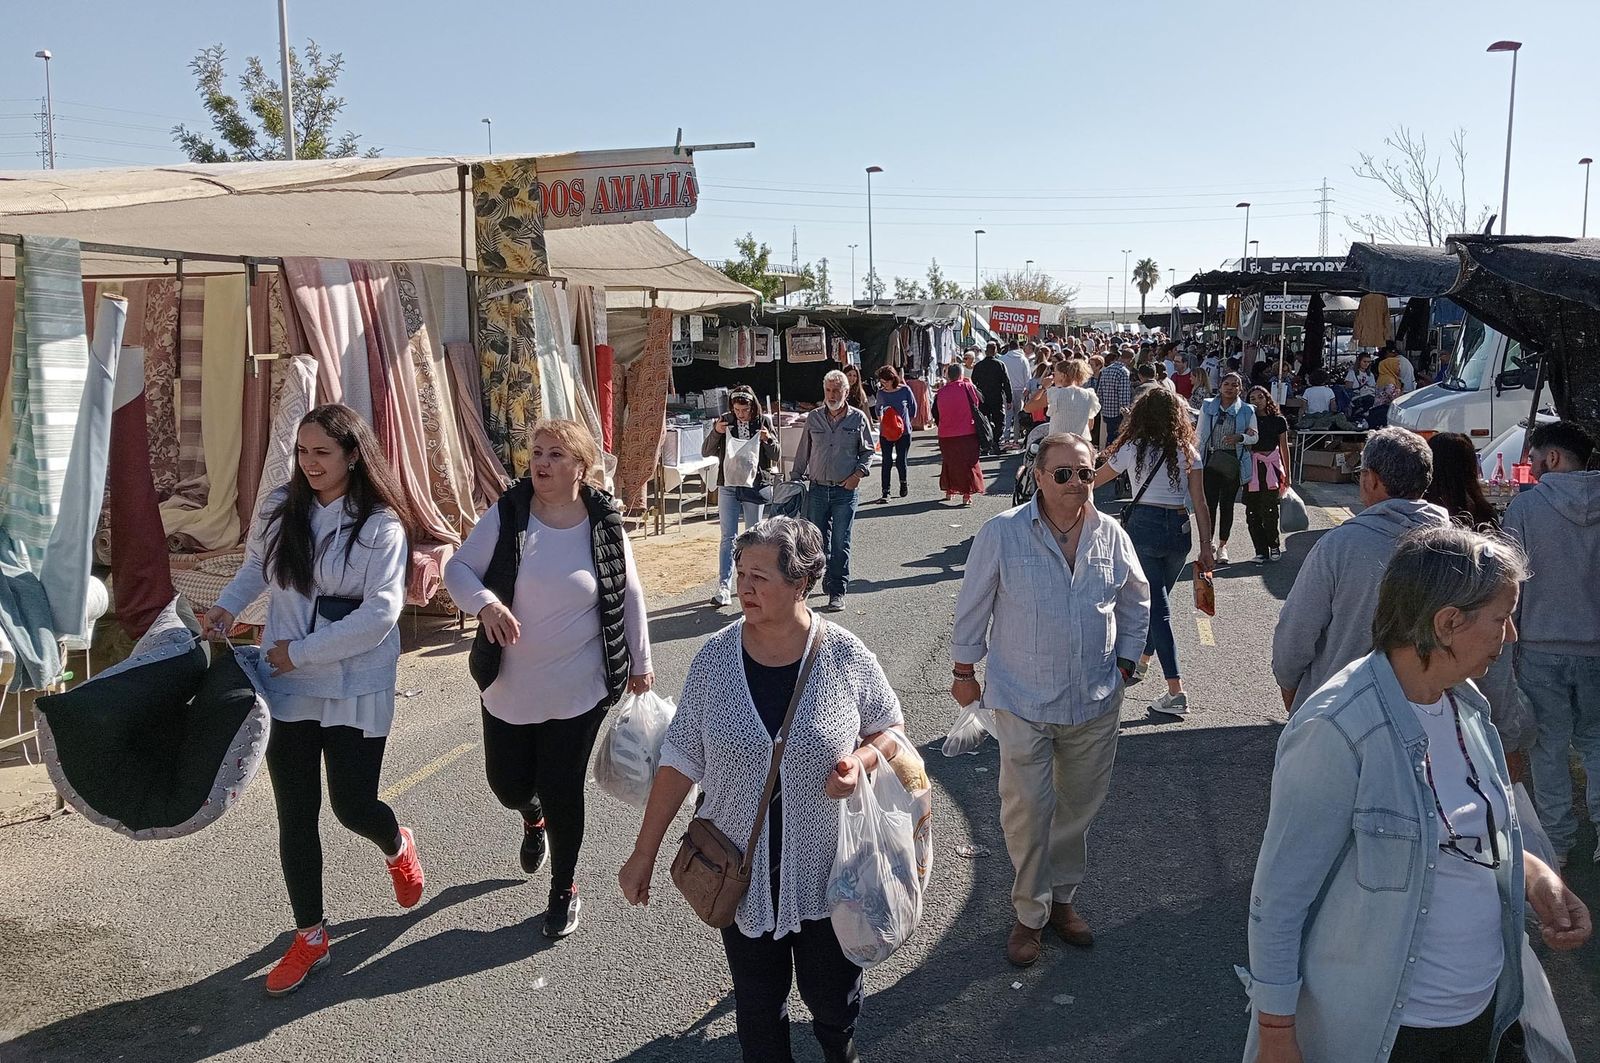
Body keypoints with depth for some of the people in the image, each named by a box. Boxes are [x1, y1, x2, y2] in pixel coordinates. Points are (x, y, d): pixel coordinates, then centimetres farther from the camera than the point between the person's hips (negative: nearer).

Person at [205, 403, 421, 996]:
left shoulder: (381, 525, -14)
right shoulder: (280, 508, 0)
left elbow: (380, 614, -20)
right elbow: (256, 568, 19)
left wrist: (299, 651, -18)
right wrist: (227, 606, 0)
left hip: (357, 691, -4)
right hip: (286, 688, 4)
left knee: (353, 807, 2)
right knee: (295, 815, 9)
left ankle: (397, 848, 40)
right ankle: (309, 936, 26)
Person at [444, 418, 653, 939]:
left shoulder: (605, 525, -9)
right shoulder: (507, 514, -10)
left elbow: (630, 596, 2)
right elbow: (458, 568, -5)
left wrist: (640, 662, 7)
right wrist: (484, 602, -27)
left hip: (579, 691, -2)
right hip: (508, 686, 2)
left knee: (562, 792, 4)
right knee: (507, 783, 14)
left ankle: (564, 889, 29)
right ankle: (532, 819, 53)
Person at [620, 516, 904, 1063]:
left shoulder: (846, 656, -12)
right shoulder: (715, 657, -9)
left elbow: (889, 730, 3)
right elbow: (681, 758, -3)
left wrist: (862, 760, -20)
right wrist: (644, 852, -3)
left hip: (824, 868, -1)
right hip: (742, 870, 1)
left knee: (833, 995, 17)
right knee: (758, 1001, 16)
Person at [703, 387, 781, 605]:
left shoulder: (764, 422, -3)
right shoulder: (724, 421, -1)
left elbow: (775, 455, 0)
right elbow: (706, 452, 0)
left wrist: (769, 440, -20)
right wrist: (715, 432, -16)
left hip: (755, 486, 0)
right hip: (728, 486, 1)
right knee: (728, 538, -1)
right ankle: (724, 587, -3)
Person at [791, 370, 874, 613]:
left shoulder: (857, 418, 2)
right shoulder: (813, 418, 7)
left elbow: (868, 451, 9)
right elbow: (803, 452, 14)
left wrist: (859, 473, -7)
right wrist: (795, 478, 11)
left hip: (845, 491, -2)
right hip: (817, 490, 3)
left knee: (840, 543, -2)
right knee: (818, 540, 7)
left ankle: (837, 592, 4)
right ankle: (828, 581, 26)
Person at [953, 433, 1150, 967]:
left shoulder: (1111, 535, -1)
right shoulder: (1002, 533, -12)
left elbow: (1136, 603, 15)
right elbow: (973, 607, -3)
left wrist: (1124, 662, 13)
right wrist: (964, 671, 2)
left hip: (1096, 703, 4)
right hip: (1023, 701, -4)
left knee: (1079, 807, 16)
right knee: (1028, 812, 2)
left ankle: (1062, 899, 36)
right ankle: (1030, 914, 22)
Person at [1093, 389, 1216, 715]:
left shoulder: (1133, 448, -2)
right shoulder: (1187, 452, 4)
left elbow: (1095, 481, 10)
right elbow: (1200, 504, 1)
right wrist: (1206, 548, 4)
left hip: (1144, 526, -4)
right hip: (1180, 529, 4)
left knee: (1156, 607, -4)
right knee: (1159, 600, 22)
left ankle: (1176, 692, -10)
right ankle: (1143, 661, 43)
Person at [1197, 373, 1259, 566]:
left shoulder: (1247, 410, 2)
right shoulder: (1207, 406, 4)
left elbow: (1255, 437, 7)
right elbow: (1199, 434, 9)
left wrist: (1240, 437, -13)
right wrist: (1196, 459, 3)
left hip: (1233, 462, 0)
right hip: (1210, 461, 0)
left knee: (1227, 504, 8)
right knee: (1209, 503, -4)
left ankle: (1222, 545, 21)